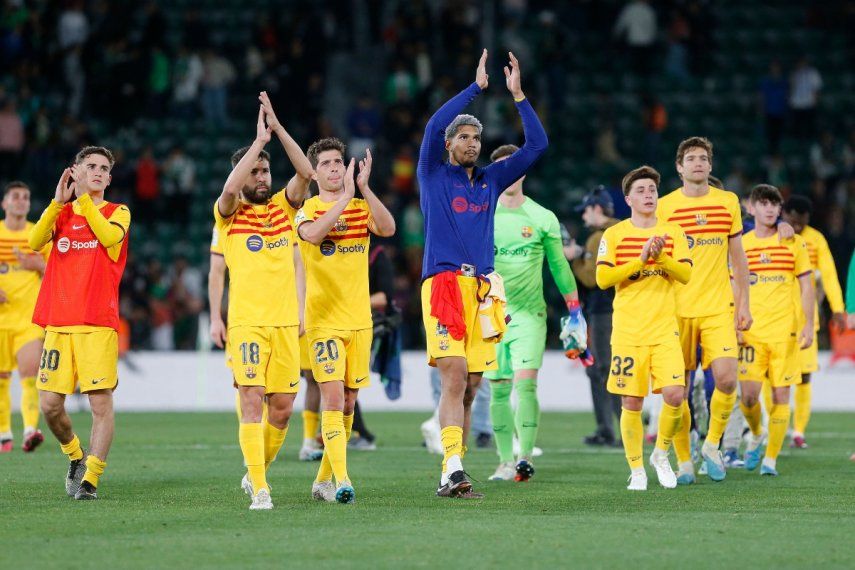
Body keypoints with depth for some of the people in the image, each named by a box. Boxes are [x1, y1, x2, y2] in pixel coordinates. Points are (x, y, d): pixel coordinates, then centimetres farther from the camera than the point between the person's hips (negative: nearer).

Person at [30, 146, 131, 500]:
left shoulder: (118, 213, 9)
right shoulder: (61, 212, 16)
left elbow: (110, 236, -15)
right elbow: (35, 243, -3)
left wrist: (83, 199, -10)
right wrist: (59, 202, -9)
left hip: (98, 324, -3)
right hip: (57, 323, 3)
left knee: (101, 403, -10)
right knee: (49, 405, -1)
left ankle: (90, 478, -4)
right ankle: (75, 457, 24)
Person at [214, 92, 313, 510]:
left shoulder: (283, 207, 13)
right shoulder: (229, 214, 4)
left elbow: (305, 173, -3)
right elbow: (229, 190, -19)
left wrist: (277, 127, -8)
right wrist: (259, 140, -15)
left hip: (285, 320, 4)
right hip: (246, 322, -4)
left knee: (282, 407, 4)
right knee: (252, 401, -13)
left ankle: (258, 471, 26)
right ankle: (259, 488, -14)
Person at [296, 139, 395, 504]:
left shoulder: (361, 208, 9)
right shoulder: (308, 209, -1)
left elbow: (388, 229, -12)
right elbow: (312, 234, -25)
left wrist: (364, 189, -18)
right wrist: (344, 197, -24)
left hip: (359, 320, 5)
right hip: (323, 320, -5)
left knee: (348, 402, 9)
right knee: (333, 395, -16)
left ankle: (323, 480, 20)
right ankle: (341, 481, -22)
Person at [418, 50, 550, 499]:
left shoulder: (490, 180, 18)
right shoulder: (433, 175, 6)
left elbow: (537, 144, 15)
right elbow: (434, 125, -10)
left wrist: (518, 94, 8)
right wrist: (476, 87, -7)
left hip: (482, 289, 5)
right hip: (444, 282, -5)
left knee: (469, 386, 4)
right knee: (454, 375, -18)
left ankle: (450, 477, 8)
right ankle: (453, 468, -25)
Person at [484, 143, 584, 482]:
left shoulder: (542, 219, 4)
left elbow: (559, 266, 12)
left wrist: (575, 311, 13)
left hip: (529, 314, -2)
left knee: (526, 384, -15)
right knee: (499, 391, 2)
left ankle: (526, 458, -18)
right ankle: (506, 462, 8)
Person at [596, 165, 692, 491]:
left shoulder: (673, 233, 9)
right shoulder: (614, 235, 4)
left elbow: (686, 274, -1)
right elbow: (602, 278, -7)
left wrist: (661, 257, -18)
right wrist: (640, 260, -15)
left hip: (665, 330, 1)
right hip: (628, 332, -1)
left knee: (674, 394, -14)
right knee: (632, 403, -2)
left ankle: (661, 454, 10)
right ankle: (636, 470, 11)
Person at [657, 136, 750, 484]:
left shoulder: (728, 202, 8)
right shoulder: (664, 207, 1)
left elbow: (738, 259, 13)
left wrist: (743, 305, 9)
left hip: (719, 308, 1)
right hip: (677, 309, -1)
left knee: (726, 379, -14)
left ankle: (712, 445, 8)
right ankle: (684, 462, 11)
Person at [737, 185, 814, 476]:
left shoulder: (794, 242, 4)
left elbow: (806, 287, 5)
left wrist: (809, 325, -4)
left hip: (786, 331, -1)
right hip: (752, 332, 1)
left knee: (781, 395, -3)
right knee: (749, 395, -8)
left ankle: (771, 458, 4)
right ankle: (756, 435, 22)